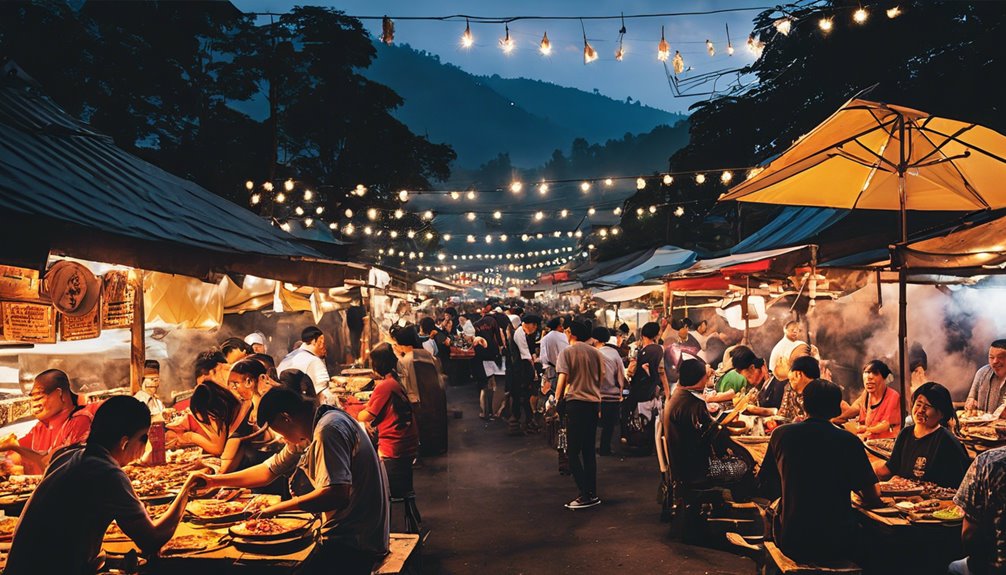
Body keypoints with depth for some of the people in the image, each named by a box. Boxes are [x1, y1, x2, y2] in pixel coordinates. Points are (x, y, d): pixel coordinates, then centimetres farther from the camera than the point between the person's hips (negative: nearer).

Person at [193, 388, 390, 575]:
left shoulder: (328, 430, -19)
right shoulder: (308, 433, 13)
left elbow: (336, 494, -27)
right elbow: (269, 471, 19)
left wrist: (278, 508, -17)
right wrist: (214, 481, 17)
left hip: (353, 541, -9)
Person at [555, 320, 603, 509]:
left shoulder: (567, 352, -5)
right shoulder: (595, 353, 10)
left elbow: (562, 380, -10)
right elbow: (601, 378, 13)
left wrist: (557, 401, -1)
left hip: (575, 402, -6)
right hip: (594, 403, 6)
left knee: (573, 451, -1)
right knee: (589, 450, 13)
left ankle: (585, 495, -6)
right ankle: (592, 494, 13)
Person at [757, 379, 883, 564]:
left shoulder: (781, 434, -4)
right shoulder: (848, 441, -8)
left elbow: (766, 490, 6)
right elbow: (873, 498, -3)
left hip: (790, 543, 1)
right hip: (837, 547, -1)